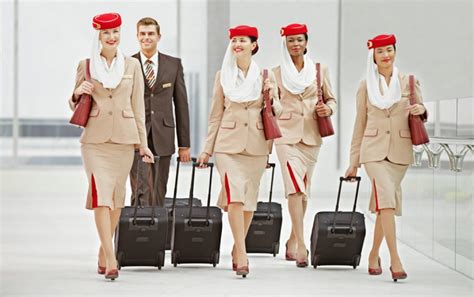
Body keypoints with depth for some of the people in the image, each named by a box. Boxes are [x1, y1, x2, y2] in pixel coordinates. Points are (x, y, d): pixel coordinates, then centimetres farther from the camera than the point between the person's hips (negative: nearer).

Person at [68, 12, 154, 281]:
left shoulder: (132, 65, 7)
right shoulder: (86, 66, 6)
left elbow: (138, 106, 8)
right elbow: (75, 105, 14)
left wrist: (143, 142, 4)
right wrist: (78, 93, -10)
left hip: (124, 137, 2)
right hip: (95, 138, -1)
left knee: (117, 197, 5)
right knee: (101, 195, -13)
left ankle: (103, 253, 19)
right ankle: (110, 258, -17)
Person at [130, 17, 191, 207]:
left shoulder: (174, 65, 8)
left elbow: (181, 104, 8)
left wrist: (184, 144, 6)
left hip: (162, 139, 2)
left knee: (159, 193, 5)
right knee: (141, 192, -10)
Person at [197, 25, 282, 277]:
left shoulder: (265, 75, 6)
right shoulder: (223, 76, 6)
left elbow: (275, 111, 12)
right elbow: (215, 115, 10)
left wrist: (273, 97, -10)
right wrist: (207, 149, 8)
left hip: (256, 144, 1)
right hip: (228, 143, -1)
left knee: (249, 199, 6)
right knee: (235, 195, -15)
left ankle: (237, 250, 22)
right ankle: (241, 254, -17)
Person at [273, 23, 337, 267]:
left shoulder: (320, 70, 8)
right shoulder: (277, 73, 6)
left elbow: (331, 99, 16)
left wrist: (328, 109, -7)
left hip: (311, 135, 2)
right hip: (287, 134, -2)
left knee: (303, 190, 7)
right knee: (295, 186, -16)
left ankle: (292, 241, 22)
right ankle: (301, 247, -20)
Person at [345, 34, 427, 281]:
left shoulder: (409, 82, 6)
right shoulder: (366, 85, 7)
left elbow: (419, 116, 14)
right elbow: (360, 124, 11)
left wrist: (421, 110, -11)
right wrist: (354, 162, 10)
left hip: (400, 150, 2)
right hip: (374, 149, -1)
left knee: (384, 205, 6)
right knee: (386, 198, -19)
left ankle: (374, 255, 25)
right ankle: (395, 260, -23)